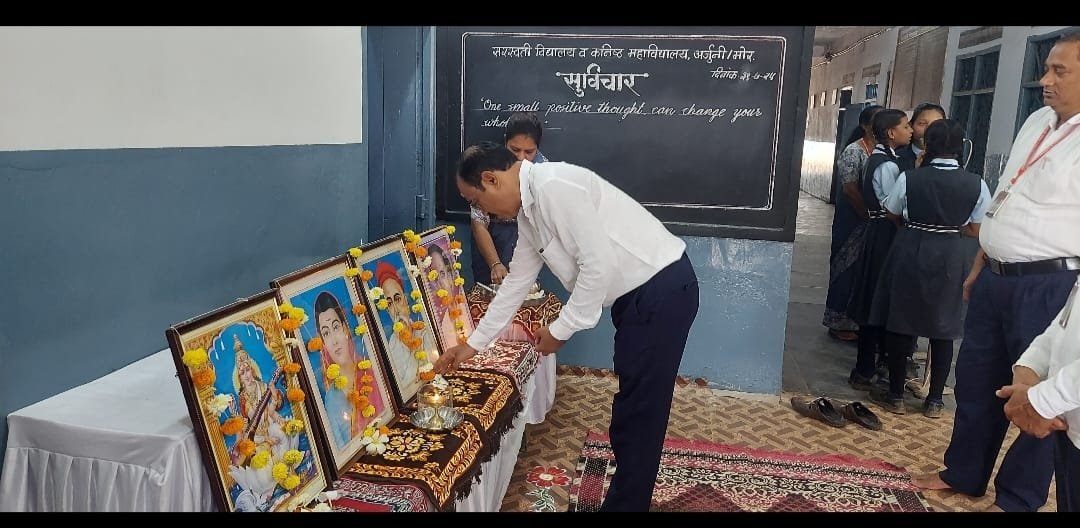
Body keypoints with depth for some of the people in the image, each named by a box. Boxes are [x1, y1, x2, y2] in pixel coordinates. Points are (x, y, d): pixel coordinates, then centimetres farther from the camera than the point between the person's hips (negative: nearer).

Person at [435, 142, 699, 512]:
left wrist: (562, 328, -13)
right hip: (637, 294, 10)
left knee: (639, 412, 0)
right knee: (632, 409, 18)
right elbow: (516, 283, 18)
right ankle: (625, 499, 33)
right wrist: (472, 344, 23)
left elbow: (600, 263, -25)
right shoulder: (528, 211, 9)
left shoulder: (555, 185, -22)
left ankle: (625, 503, 15)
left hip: (663, 288, -10)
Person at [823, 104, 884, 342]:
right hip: (854, 221, -6)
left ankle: (858, 320, 23)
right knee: (848, 268, 3)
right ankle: (839, 323, 16)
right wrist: (869, 217, -14)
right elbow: (850, 189, -15)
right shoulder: (854, 152, -10)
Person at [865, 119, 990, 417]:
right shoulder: (976, 185, -5)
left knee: (900, 323, 8)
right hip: (950, 258, 2)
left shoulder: (909, 178, -8)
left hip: (911, 253, -1)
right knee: (943, 329, 11)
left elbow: (893, 215, 5)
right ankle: (935, 400, 18)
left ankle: (895, 395, 15)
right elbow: (976, 231, 1)